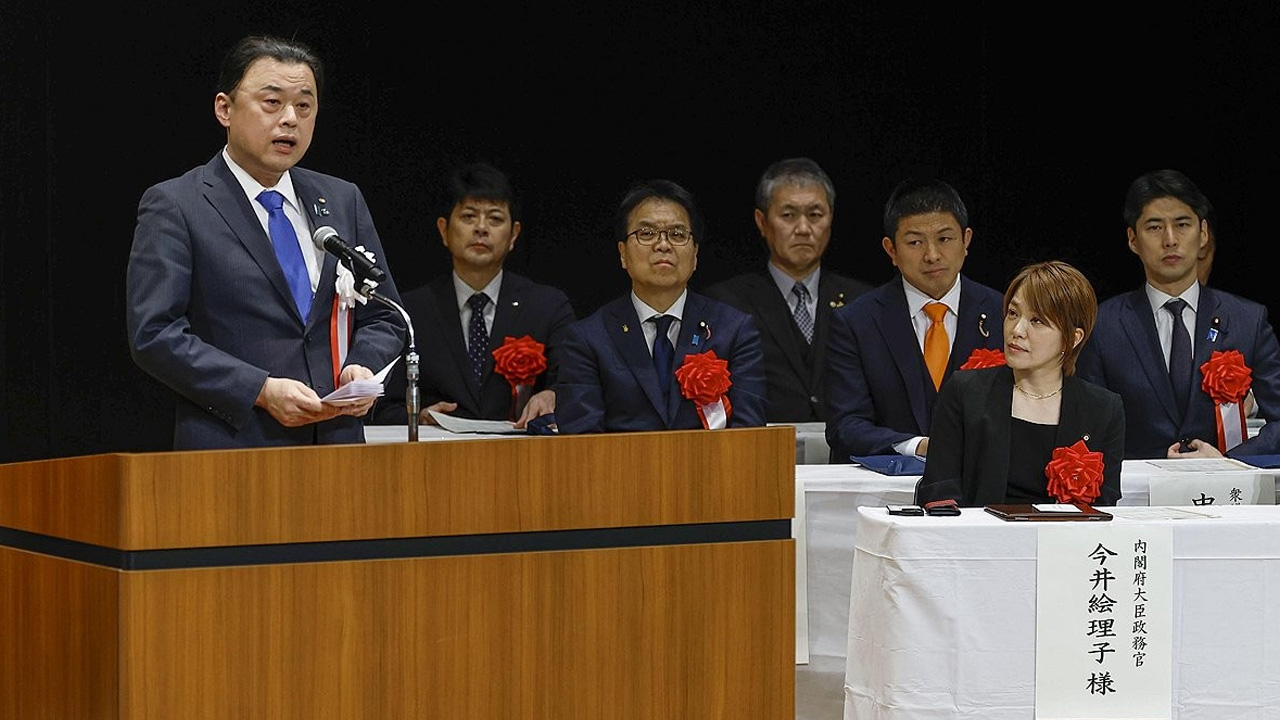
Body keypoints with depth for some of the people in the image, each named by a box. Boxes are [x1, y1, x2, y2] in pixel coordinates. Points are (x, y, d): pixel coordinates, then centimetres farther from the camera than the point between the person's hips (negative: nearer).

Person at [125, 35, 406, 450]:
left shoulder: (344, 201, 15)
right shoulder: (174, 206, -1)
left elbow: (383, 317, 19)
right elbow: (153, 334, -9)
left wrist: (362, 368, -4)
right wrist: (261, 391, -16)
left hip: (337, 444, 5)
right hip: (229, 451, -4)